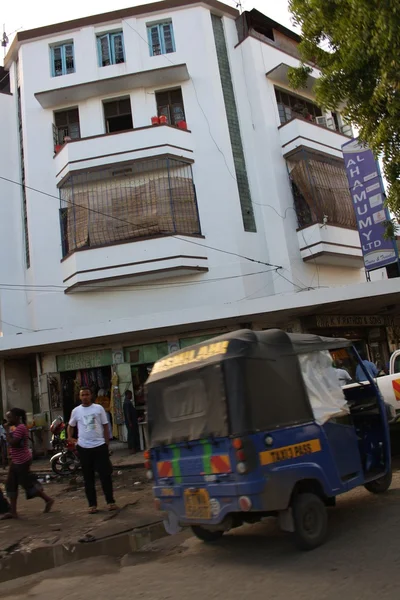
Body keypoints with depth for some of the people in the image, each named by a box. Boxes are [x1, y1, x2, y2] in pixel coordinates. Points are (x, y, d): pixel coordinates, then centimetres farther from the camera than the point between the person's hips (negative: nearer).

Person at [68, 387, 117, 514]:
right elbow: (71, 425, 18)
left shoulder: (98, 408, -1)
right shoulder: (76, 411, 3)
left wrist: (106, 443, 1)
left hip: (99, 446, -1)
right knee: (88, 477, 8)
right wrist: (70, 437, 0)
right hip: (84, 448, 1)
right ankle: (92, 504, 17)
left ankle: (110, 501, 11)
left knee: (105, 475, 1)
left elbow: (105, 426, 4)